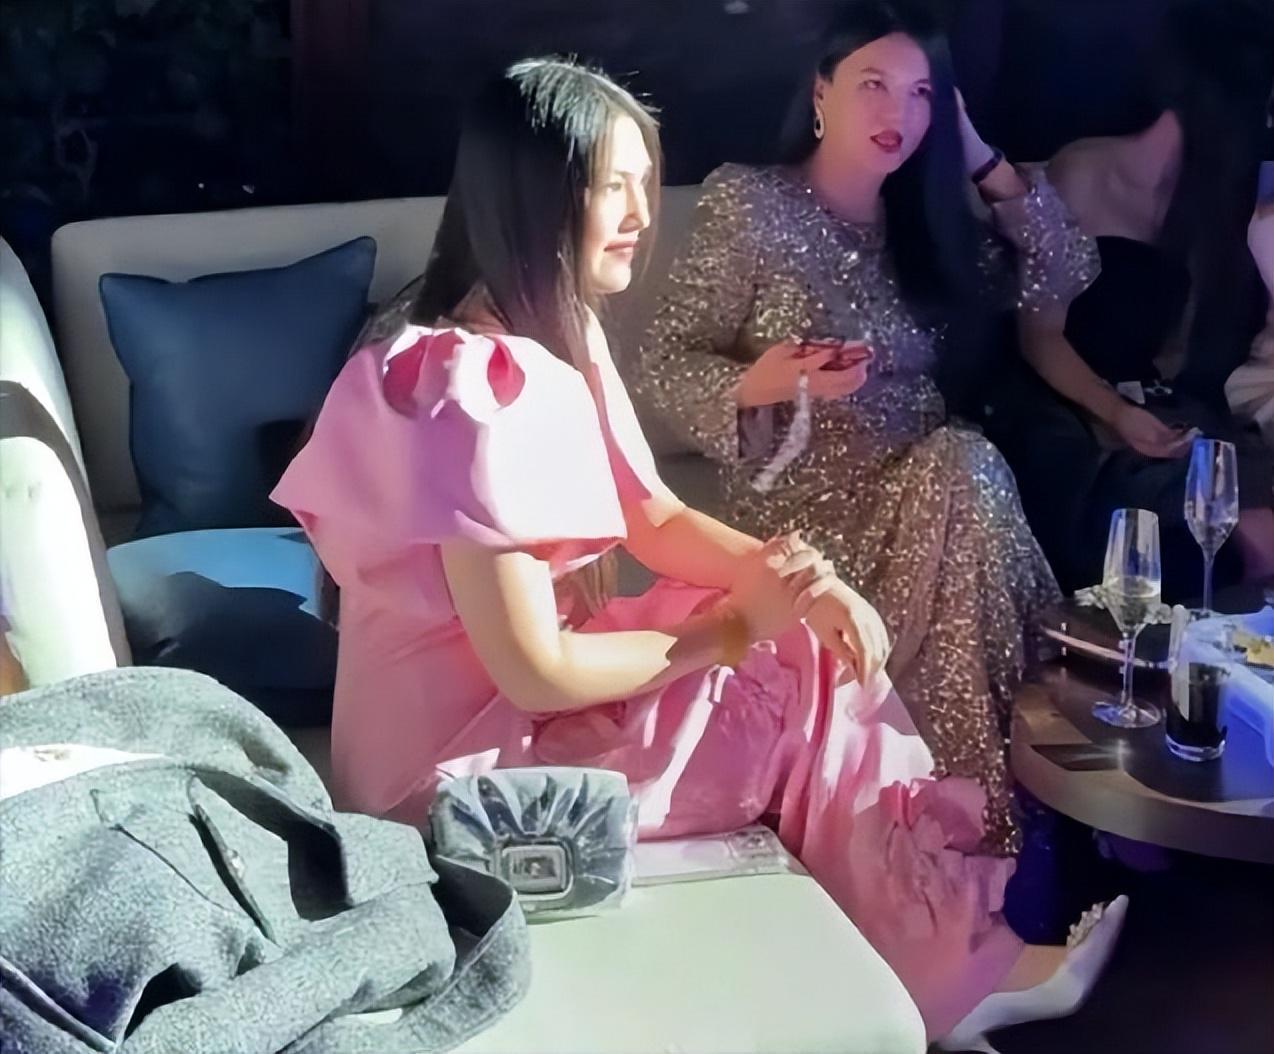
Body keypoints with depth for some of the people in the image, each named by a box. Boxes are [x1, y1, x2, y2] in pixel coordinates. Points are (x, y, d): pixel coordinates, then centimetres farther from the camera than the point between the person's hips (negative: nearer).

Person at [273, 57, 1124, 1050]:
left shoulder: (559, 336, 2)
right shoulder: (480, 394, -27)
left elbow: (659, 520, 8)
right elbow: (535, 674, -26)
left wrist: (781, 574, -12)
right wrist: (729, 629, -14)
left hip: (533, 683, 9)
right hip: (469, 750, -9)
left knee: (825, 642, 2)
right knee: (810, 693, -6)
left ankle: (959, 933, 10)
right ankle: (952, 973, 13)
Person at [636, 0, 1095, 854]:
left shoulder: (926, 221, 13)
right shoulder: (747, 204, -5)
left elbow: (1065, 277, 12)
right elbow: (663, 366, -6)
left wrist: (983, 160, 7)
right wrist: (756, 386, -26)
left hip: (926, 490, 5)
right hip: (808, 500, -5)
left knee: (966, 467, -30)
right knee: (968, 472, -31)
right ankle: (980, 808, -22)